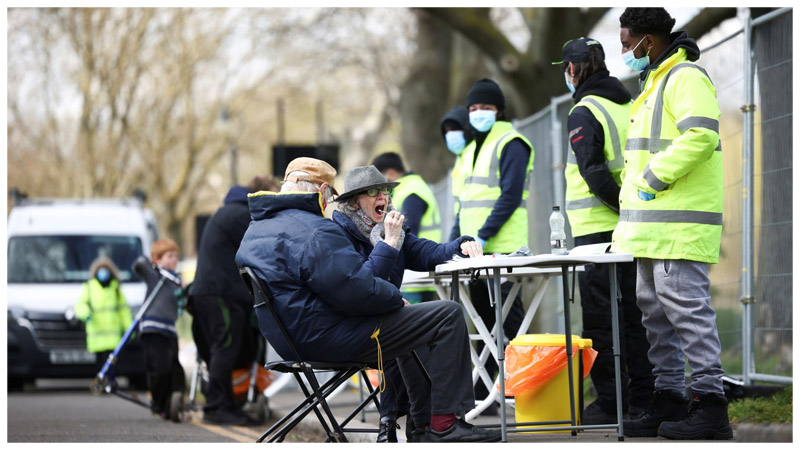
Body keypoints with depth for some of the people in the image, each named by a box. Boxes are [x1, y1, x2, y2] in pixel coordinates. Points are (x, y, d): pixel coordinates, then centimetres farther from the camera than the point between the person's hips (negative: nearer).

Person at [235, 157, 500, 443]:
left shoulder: (255, 230, 12)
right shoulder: (315, 232, -21)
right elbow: (357, 290, -25)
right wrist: (396, 297, -5)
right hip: (329, 338, -11)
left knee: (412, 322, 32)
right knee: (448, 317, -6)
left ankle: (423, 423, 33)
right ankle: (444, 426, -5)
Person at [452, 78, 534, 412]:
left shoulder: (510, 144, -6)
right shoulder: (470, 151, 21)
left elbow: (510, 196, -15)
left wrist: (482, 236, -19)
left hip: (503, 248, -8)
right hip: (476, 253, 8)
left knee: (509, 321, -8)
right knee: (486, 322, 9)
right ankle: (481, 396, 11)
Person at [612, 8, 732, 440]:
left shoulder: (686, 78, -10)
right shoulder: (655, 84, 23)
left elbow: (701, 136, -25)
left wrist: (653, 178, -18)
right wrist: (632, 194, 19)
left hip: (679, 223, -11)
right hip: (654, 228, 11)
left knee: (686, 307, -13)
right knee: (655, 311, 12)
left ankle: (710, 406, -13)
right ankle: (668, 401, 17)